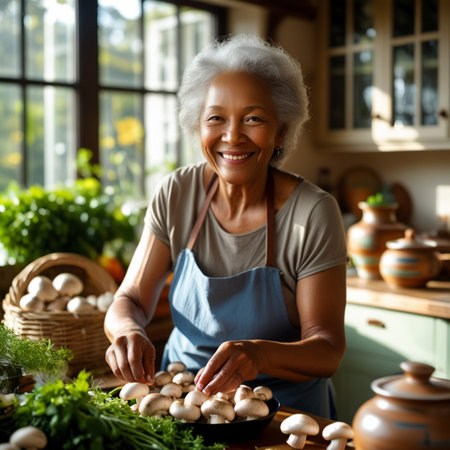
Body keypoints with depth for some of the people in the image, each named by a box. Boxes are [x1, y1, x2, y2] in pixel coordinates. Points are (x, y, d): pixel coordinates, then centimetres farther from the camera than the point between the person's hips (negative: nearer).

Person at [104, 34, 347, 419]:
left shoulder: (313, 213, -13)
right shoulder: (177, 194, -4)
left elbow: (328, 350, -14)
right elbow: (130, 300, -3)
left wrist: (258, 354, -34)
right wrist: (129, 332, -26)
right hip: (183, 392, 3)